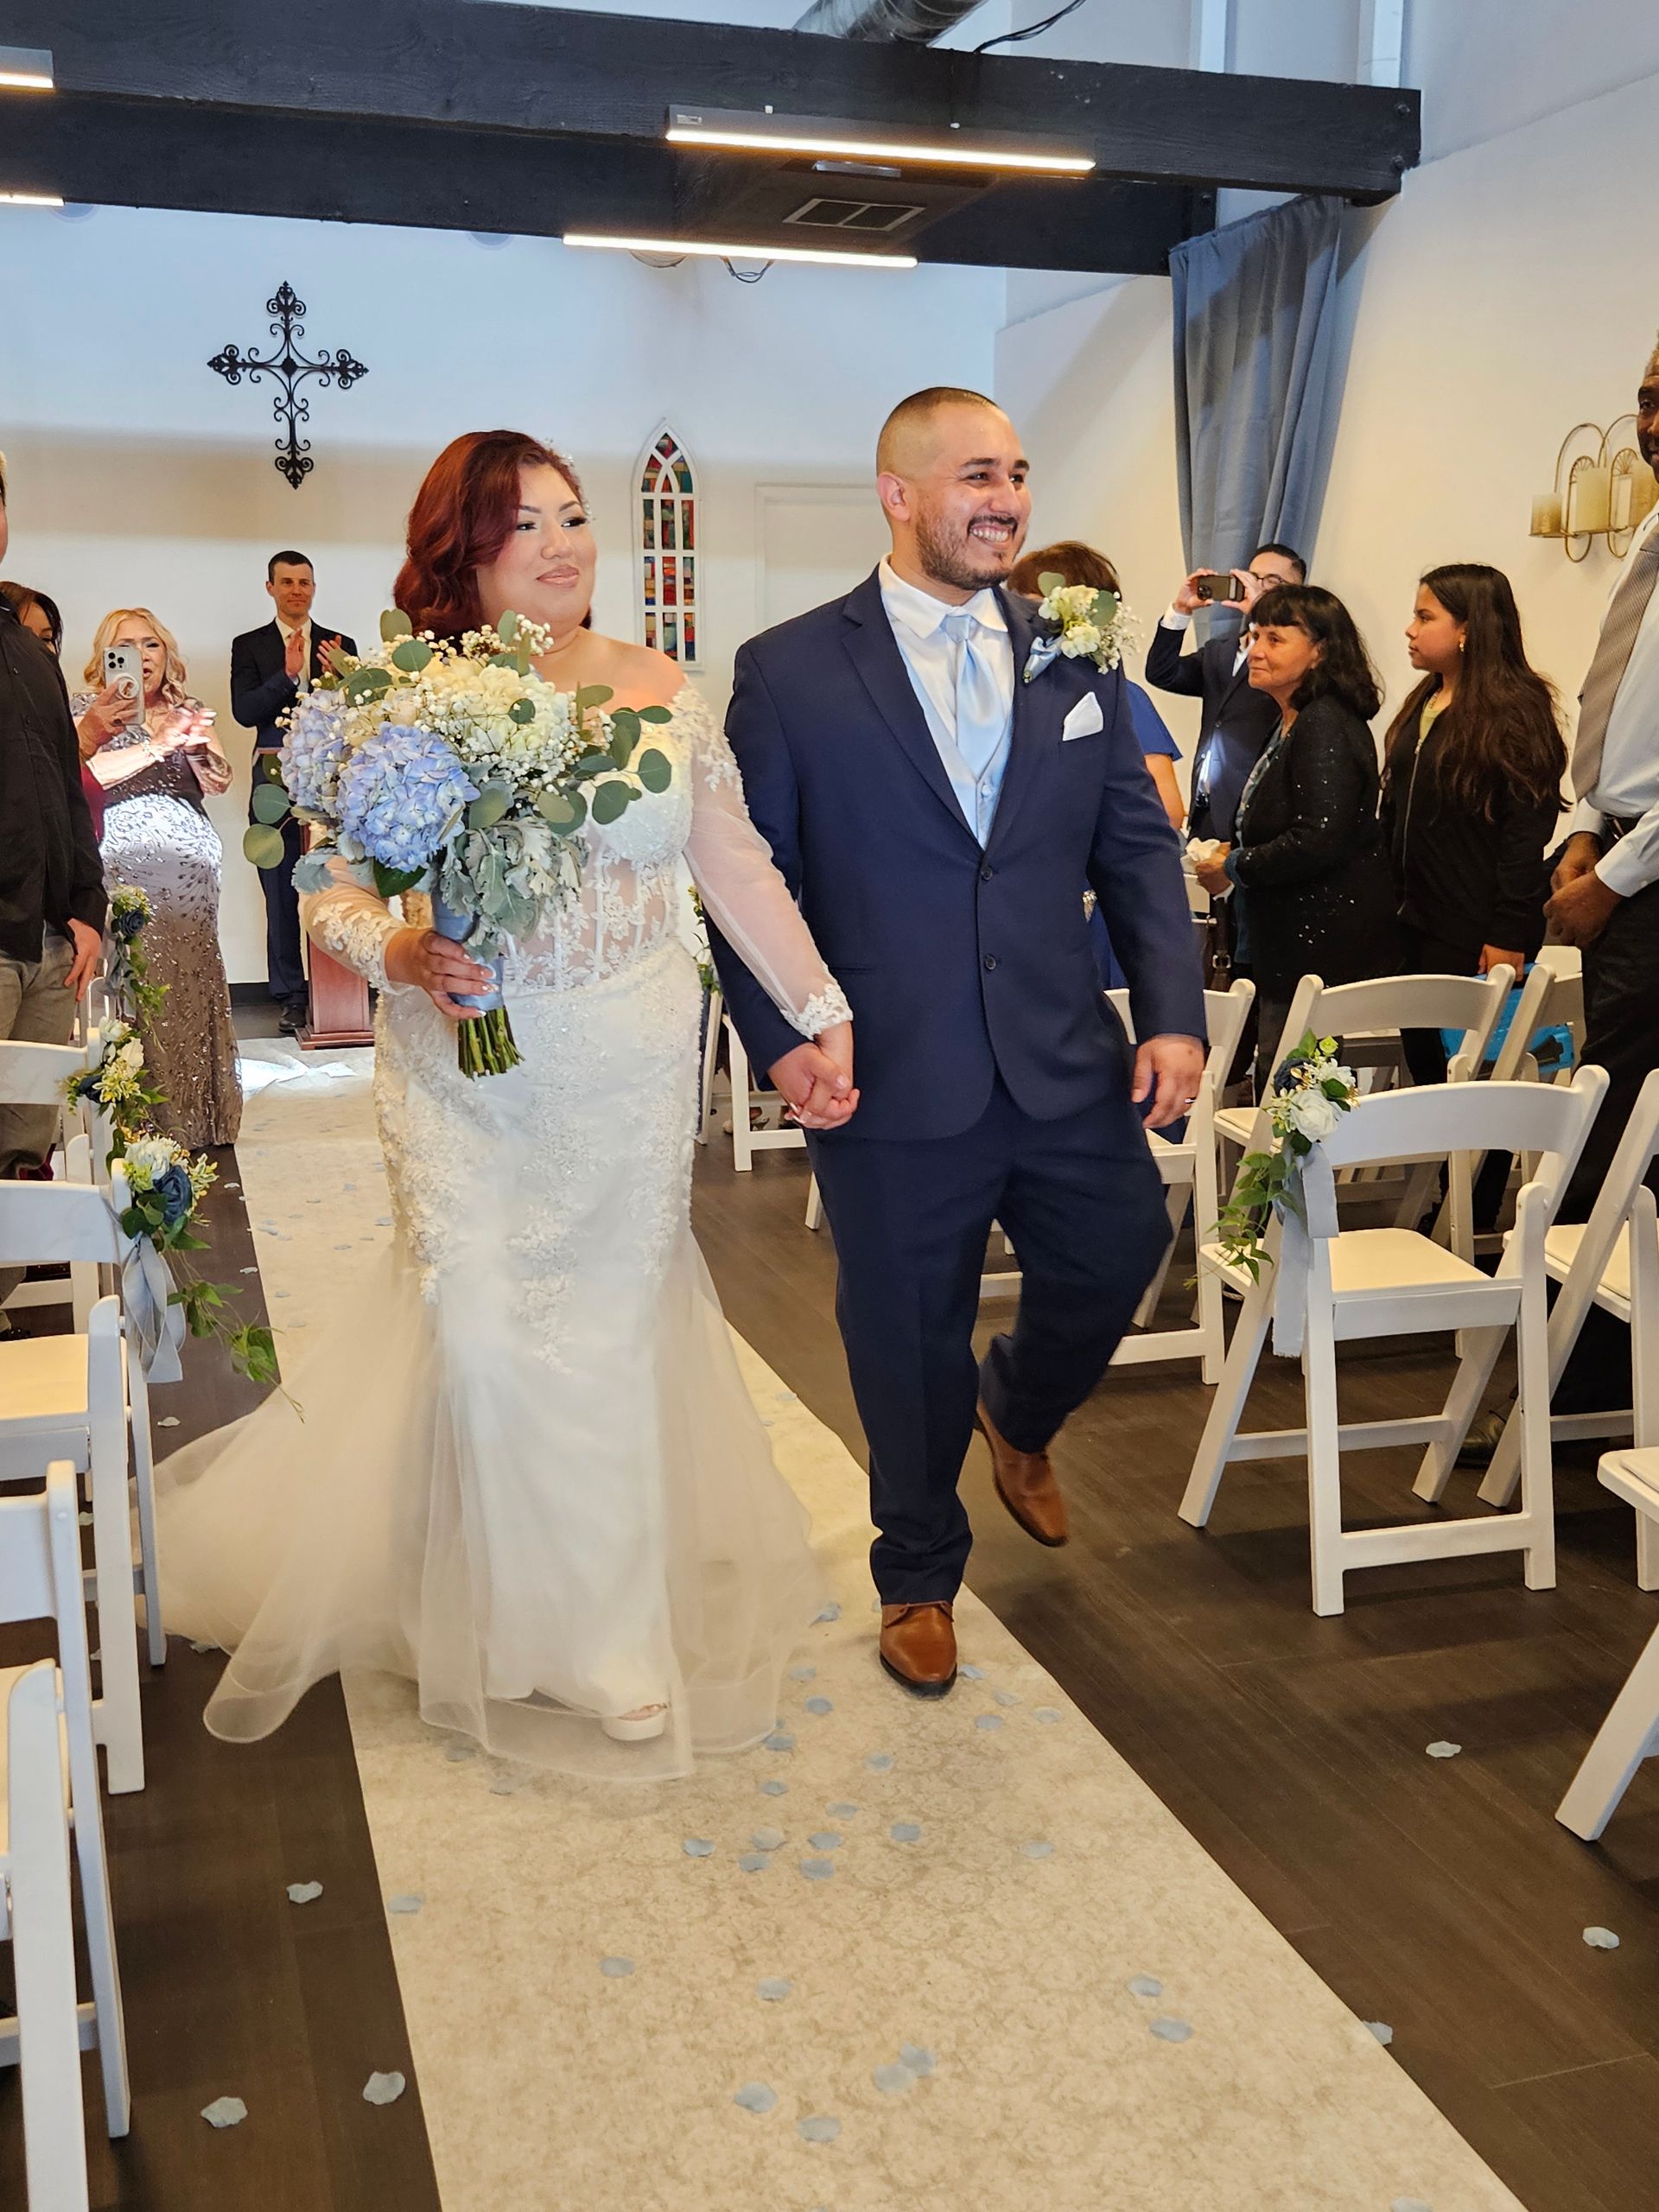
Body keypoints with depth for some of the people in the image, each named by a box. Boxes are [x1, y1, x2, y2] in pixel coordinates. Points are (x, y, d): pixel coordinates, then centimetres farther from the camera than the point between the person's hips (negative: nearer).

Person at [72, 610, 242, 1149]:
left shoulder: (187, 711, 18)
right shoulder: (89, 710, 7)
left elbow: (219, 783, 7)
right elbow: (83, 773, -10)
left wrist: (199, 747, -13)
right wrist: (159, 746, -17)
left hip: (191, 867, 3)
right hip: (125, 866, -3)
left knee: (193, 983, -2)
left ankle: (196, 1116, 4)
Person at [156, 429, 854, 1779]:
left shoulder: (663, 692, 1)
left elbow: (739, 871, 4)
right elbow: (331, 892, -3)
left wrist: (824, 1016, 1)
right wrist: (393, 952, -23)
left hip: (634, 1077, 2)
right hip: (470, 1074, -1)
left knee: (612, 1324, 11)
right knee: (485, 1329, 1)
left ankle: (608, 1613, 33)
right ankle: (554, 1629, 26)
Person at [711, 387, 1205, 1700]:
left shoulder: (1077, 659, 6)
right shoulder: (788, 673, -4)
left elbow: (1138, 848, 7)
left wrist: (1172, 1014, -2)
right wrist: (778, 1038, -13)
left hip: (1068, 1064, 3)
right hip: (892, 1085, -3)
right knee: (909, 1343, 11)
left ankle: (1018, 1412, 49)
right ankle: (918, 1577, 36)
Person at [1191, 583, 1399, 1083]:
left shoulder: (1324, 727, -16)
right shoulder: (1293, 723, 16)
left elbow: (1317, 841, -24)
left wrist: (1234, 868, -12)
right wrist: (1238, 853, 9)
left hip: (1325, 948, -10)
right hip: (1294, 941, 10)